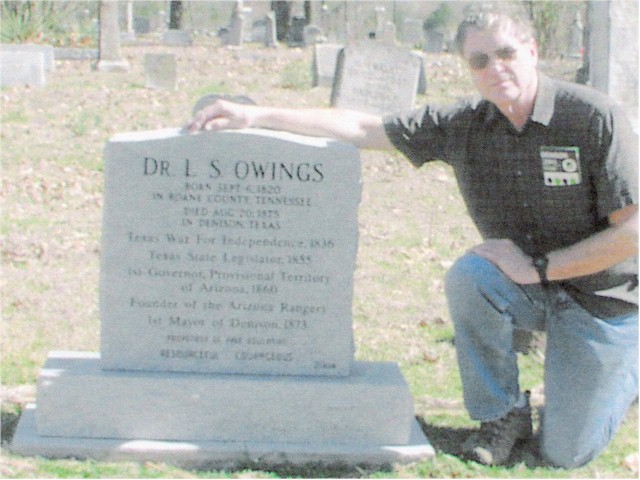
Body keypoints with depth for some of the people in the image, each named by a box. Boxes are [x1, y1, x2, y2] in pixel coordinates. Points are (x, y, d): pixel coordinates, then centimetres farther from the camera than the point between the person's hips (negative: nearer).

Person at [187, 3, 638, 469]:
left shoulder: (594, 116, -22)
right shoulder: (463, 124, -8)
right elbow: (363, 128, -5)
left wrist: (538, 268, -22)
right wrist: (256, 115, -11)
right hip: (532, 289, 4)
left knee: (565, 455, -6)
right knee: (468, 275, -30)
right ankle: (504, 415, -7)